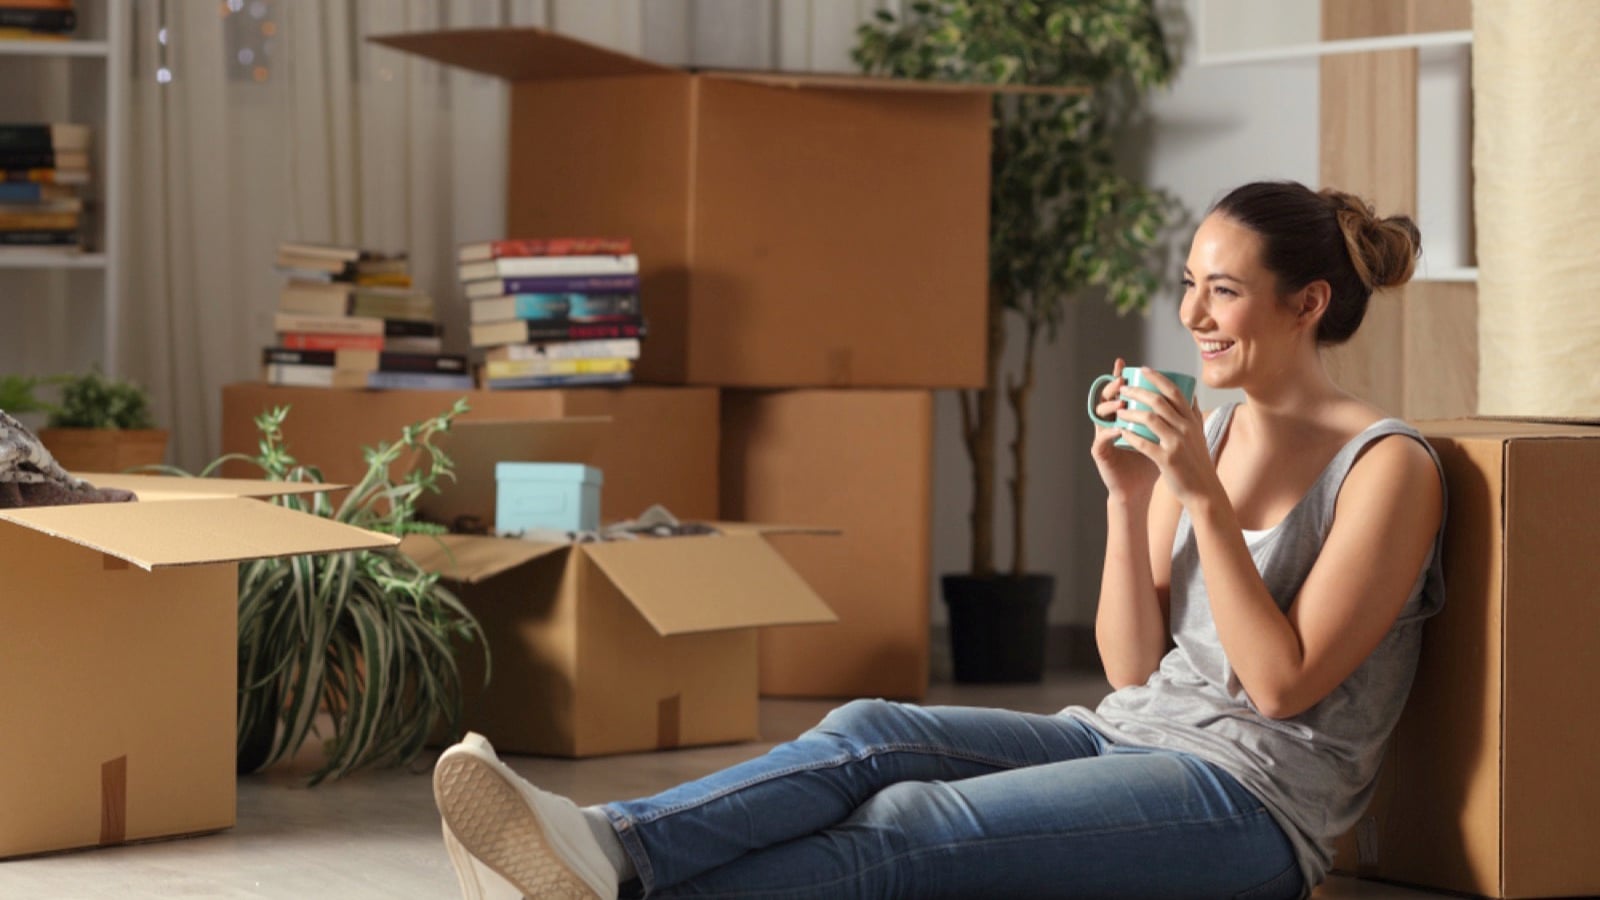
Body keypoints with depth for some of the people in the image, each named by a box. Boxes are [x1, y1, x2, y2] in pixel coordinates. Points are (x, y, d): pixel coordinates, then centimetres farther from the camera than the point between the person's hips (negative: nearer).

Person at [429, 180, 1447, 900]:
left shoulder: (1389, 467, -6)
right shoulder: (1204, 435, 15)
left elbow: (1284, 684, -13)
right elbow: (1132, 666, 11)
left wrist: (1204, 497, -17)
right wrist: (1127, 500, -3)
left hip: (1253, 797, -7)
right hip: (1128, 736, 7)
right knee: (866, 736, -21)